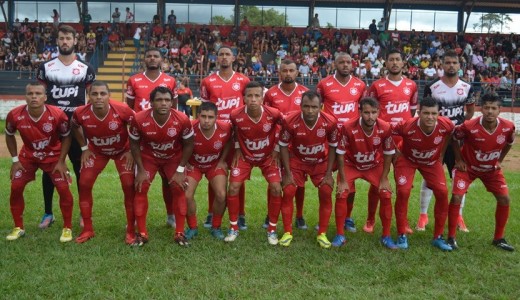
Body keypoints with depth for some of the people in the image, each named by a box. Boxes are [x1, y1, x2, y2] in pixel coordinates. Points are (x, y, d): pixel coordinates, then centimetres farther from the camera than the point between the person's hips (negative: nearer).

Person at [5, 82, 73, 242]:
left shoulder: (57, 115, -28)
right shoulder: (15, 115, -23)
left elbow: (66, 137, -10)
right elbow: (9, 136, -1)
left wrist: (61, 161, -13)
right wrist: (15, 160, -4)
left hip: (53, 156, -2)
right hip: (28, 156, 2)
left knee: (63, 189, -12)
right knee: (15, 188, -4)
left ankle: (67, 228, 6)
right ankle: (18, 228, 16)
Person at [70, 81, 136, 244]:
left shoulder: (122, 110, -34)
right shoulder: (81, 113, -26)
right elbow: (75, 127, 1)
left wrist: (132, 151, -15)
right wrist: (84, 148, -2)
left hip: (123, 150, -2)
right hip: (96, 151, 2)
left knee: (129, 186, -11)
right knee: (84, 185, -5)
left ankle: (131, 231, 4)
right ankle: (88, 229, 11)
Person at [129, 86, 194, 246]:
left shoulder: (182, 119, -30)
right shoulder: (139, 119, -30)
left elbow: (188, 144, -13)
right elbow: (134, 144, -11)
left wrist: (180, 170, -14)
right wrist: (141, 170, -12)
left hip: (174, 157, 0)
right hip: (148, 157, 0)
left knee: (178, 189, -10)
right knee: (140, 189, -9)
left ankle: (179, 233, 3)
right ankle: (142, 233, 4)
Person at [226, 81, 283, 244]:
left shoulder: (273, 114, -27)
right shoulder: (236, 115, -25)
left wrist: (277, 149, -5)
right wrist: (237, 149, -2)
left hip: (268, 156, 0)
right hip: (245, 155, 1)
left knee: (276, 189, -12)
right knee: (233, 188, -8)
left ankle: (272, 229, 6)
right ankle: (234, 228, 11)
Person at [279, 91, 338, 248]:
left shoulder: (330, 122, -25)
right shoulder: (290, 121, -29)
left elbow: (332, 147, -9)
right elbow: (283, 146, -14)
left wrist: (329, 173, -10)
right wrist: (288, 173, -15)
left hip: (321, 162, 1)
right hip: (296, 160, -1)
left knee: (326, 193, -9)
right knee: (288, 192, -10)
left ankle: (322, 234, 7)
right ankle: (287, 232, 6)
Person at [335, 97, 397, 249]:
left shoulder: (385, 128, -25)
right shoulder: (348, 127, -31)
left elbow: (388, 154, -9)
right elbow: (341, 154, -19)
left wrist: (383, 179, -10)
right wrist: (343, 180, -18)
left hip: (375, 166, 2)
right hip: (351, 165, -1)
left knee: (386, 195, -8)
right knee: (341, 195, -15)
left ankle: (386, 236, 9)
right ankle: (340, 235, 2)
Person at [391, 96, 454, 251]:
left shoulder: (446, 125, -27)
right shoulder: (407, 126, -34)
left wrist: (441, 154, 4)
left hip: (432, 162, 3)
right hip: (407, 160, -2)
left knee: (442, 192, -9)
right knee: (403, 192, -19)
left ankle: (438, 237, 8)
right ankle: (402, 235, -2)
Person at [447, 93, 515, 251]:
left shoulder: (508, 127, -21)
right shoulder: (469, 126, -31)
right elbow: (454, 138, -10)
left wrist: (500, 161, 3)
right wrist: (459, 160, -9)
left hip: (492, 169, 4)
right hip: (467, 167, -3)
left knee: (505, 199, 0)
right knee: (456, 198, -16)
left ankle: (499, 238, 18)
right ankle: (451, 238, -2)